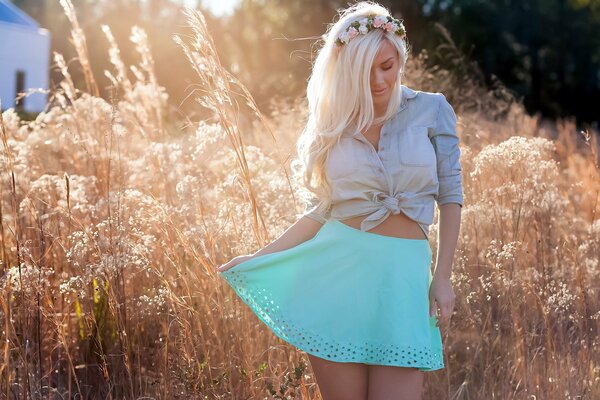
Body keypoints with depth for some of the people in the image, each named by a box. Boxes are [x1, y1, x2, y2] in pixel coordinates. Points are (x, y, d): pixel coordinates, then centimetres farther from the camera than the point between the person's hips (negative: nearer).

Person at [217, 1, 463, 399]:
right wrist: (259, 258, 12)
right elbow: (322, 210, 13)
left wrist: (442, 277, -1)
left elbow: (451, 196, 4)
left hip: (402, 276, -1)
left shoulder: (432, 109, 3)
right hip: (335, 271, 1)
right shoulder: (334, 122, 8)